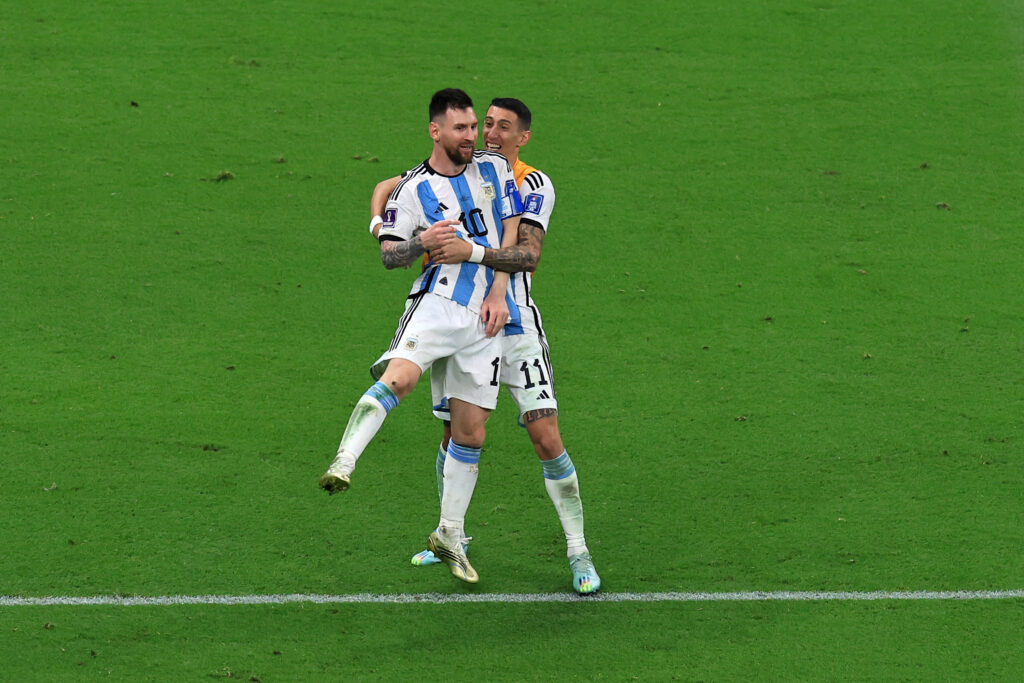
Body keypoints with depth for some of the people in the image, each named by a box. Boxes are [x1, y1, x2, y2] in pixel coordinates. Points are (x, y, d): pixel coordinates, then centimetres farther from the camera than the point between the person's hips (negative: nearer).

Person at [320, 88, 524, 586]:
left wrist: (498, 293, -1)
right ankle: (344, 463, -40)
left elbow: (512, 231, 10)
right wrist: (421, 242, -20)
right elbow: (387, 255, 1)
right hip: (439, 302, -3)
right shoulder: (414, 189, 1)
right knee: (400, 377, -34)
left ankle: (450, 536, 16)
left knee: (471, 432, 5)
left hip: (486, 317, 3)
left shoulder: (494, 167, 10)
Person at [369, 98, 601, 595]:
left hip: (514, 324, -4)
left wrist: (472, 253, -34)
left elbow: (528, 255, -21)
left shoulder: (534, 185, -7)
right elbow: (389, 187, 15)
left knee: (546, 437, -10)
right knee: (455, 435, 10)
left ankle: (578, 552, -1)